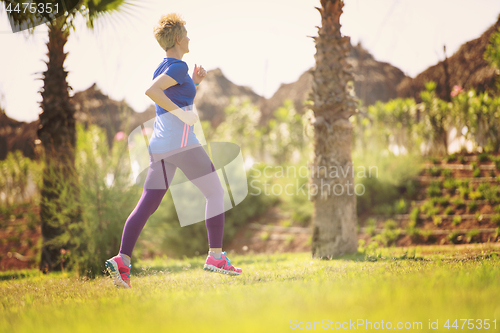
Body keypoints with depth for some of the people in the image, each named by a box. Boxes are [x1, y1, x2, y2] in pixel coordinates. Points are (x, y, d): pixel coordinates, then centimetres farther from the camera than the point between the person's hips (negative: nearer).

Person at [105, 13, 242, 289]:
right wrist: (182, 113, -20)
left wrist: (195, 82, 20)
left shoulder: (161, 69, 20)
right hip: (181, 142, -8)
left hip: (159, 146, 8)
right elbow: (150, 91, -22)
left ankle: (122, 260, -9)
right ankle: (215, 256, 3)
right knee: (216, 193, 4)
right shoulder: (179, 67, -7)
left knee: (146, 205, 3)